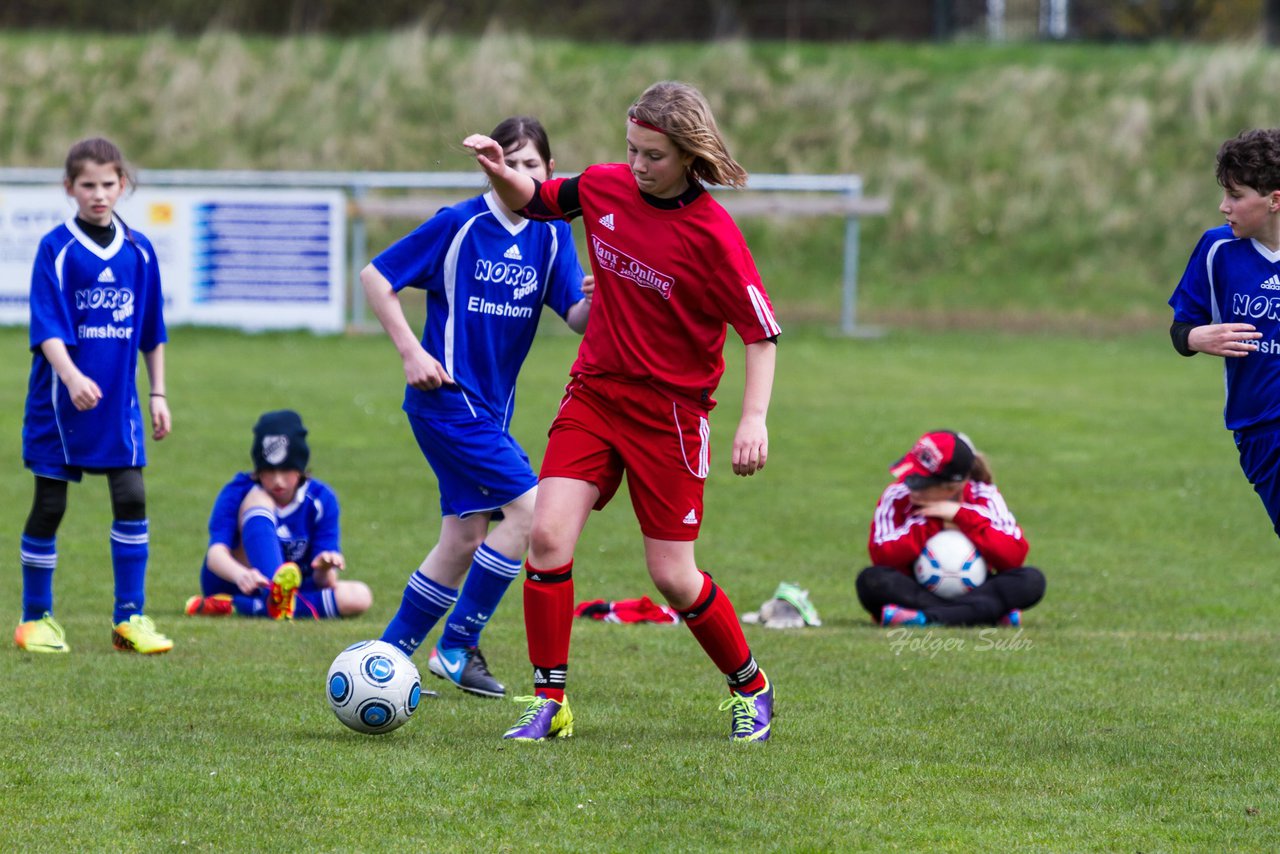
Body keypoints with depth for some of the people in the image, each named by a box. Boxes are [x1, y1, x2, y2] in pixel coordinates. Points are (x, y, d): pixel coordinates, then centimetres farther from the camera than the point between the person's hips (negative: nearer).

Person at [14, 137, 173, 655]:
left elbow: (151, 332, 13)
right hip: (60, 398, -3)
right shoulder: (56, 249, -8)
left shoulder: (139, 251, 5)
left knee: (132, 499, -4)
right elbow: (47, 327, -16)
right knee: (49, 506, 3)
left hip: (118, 399, 3)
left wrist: (158, 393, 11)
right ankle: (35, 617, 14)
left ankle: (130, 617, 4)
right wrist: (72, 375, -31)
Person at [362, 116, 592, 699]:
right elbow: (375, 277, -6)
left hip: (490, 406, 7)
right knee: (527, 507, -16)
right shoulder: (460, 225, -10)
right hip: (448, 396, -7)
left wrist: (594, 301, -26)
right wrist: (411, 352, -11)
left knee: (464, 538, 9)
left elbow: (576, 318, -2)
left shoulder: (551, 235, 5)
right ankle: (457, 646, -7)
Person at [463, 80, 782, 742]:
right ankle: (549, 703, -4)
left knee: (671, 575, -1)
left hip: (671, 409, -4)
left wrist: (754, 418, -19)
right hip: (594, 390, 4)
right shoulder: (606, 187, -2)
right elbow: (533, 201, 18)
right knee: (547, 534, -14)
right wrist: (499, 172, -3)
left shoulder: (712, 233, -16)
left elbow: (761, 332, -10)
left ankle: (750, 688, 25)